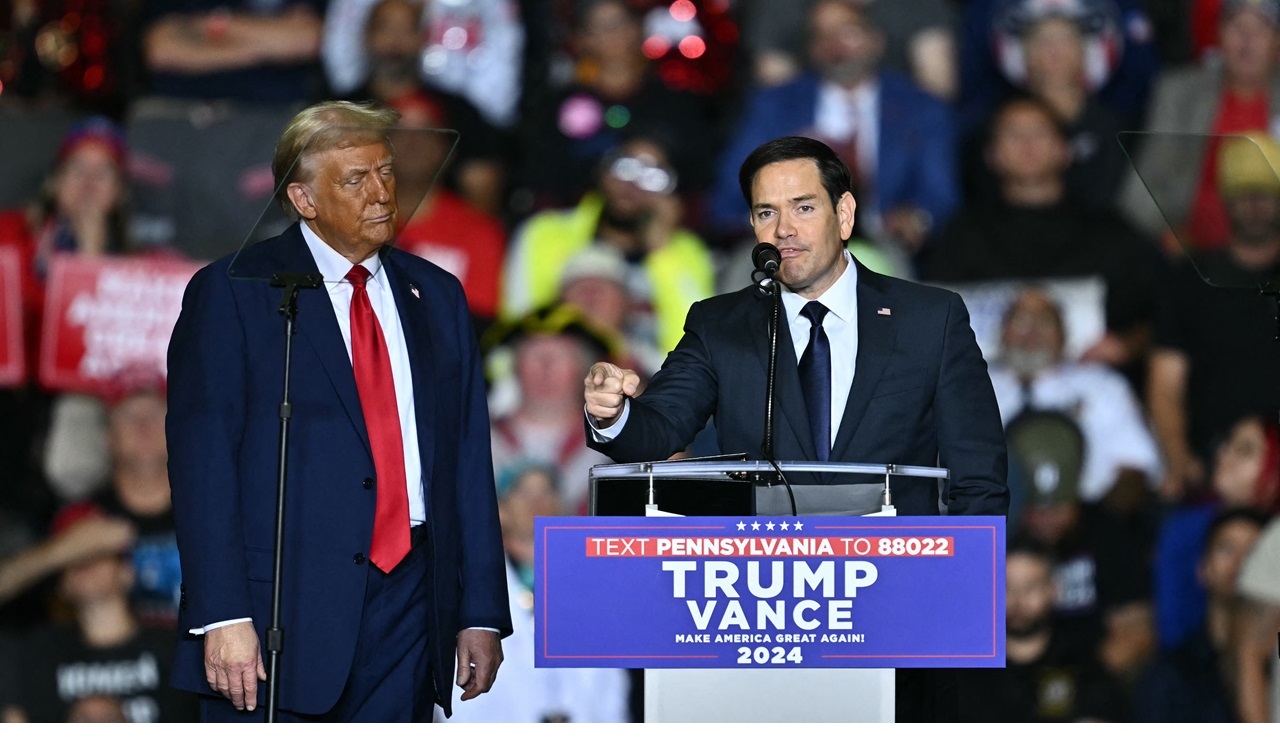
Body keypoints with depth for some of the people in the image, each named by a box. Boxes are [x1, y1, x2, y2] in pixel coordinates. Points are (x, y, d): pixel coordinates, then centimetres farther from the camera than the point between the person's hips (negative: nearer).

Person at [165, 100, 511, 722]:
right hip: (278, 608, -4)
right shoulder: (231, 293, 0)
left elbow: (469, 461, 15)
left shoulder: (436, 297, 16)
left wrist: (482, 613, 9)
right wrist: (223, 617, -16)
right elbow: (201, 462, -6)